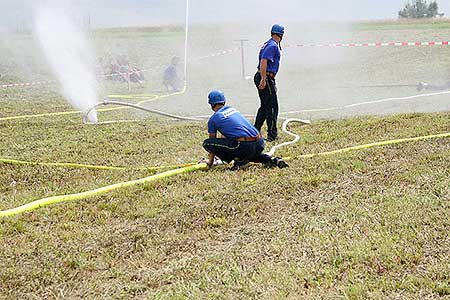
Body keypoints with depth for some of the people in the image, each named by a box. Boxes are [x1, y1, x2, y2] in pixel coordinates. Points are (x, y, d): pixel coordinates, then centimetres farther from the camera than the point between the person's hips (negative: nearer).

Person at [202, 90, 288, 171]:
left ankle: (238, 160, -5)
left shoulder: (213, 119, 6)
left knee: (207, 143, 0)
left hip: (245, 146, -7)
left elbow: (212, 140, 16)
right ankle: (269, 159, 14)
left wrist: (210, 161, 30)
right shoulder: (232, 109, 26)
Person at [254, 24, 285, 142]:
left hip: (261, 77, 10)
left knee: (265, 106, 16)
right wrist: (264, 79, -28)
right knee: (272, 106, -5)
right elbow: (263, 61, -23)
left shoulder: (268, 44, 18)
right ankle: (272, 134, -4)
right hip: (266, 78, -10)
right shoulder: (273, 46, -13)